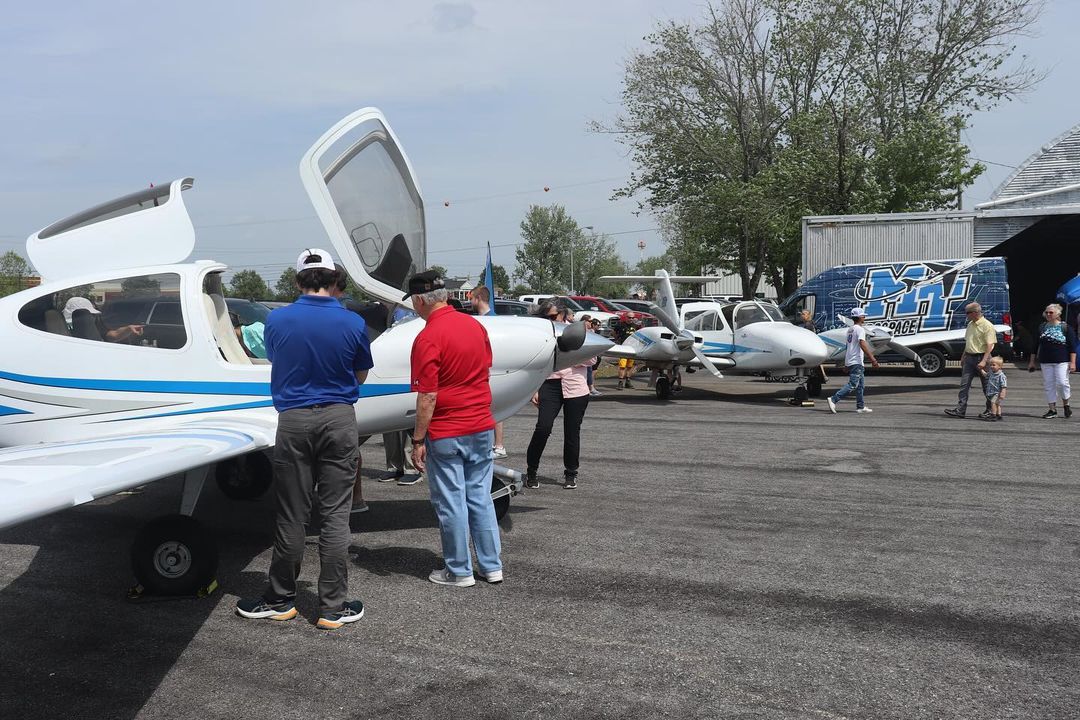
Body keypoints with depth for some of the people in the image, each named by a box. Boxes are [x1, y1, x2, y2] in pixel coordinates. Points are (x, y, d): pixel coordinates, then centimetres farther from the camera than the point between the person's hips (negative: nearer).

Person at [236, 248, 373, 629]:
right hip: (338, 418, 0)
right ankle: (333, 607, 9)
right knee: (335, 515, 4)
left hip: (294, 419, 1)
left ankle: (280, 599, 23)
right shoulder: (352, 323, -6)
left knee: (292, 515, 10)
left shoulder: (277, 320, -4)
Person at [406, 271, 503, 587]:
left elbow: (428, 397, -19)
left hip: (446, 434, -7)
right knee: (480, 496, 15)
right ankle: (491, 566, 21)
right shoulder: (475, 325, 4)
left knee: (451, 502, 6)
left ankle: (459, 571, 16)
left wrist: (418, 440, -12)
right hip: (482, 427, 7)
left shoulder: (428, 338, -17)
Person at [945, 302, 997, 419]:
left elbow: (990, 345, -18)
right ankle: (960, 409, -1)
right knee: (964, 384, 1)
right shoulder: (970, 324, 12)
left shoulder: (987, 326, -13)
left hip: (981, 358, -7)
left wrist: (984, 361, -25)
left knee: (986, 386, 4)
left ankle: (990, 410, 15)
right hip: (969, 357, 7)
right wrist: (963, 357, 20)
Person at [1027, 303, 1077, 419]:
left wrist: (1072, 362, -10)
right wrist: (1032, 361, 13)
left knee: (1062, 383, -11)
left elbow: (1072, 347, -2)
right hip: (1045, 362, 4)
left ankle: (1066, 405, 13)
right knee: (1049, 385, 3)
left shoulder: (1066, 328, 0)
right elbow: (1036, 345, 15)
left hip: (1062, 361, -4)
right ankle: (1052, 410, 10)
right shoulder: (1042, 327, 11)